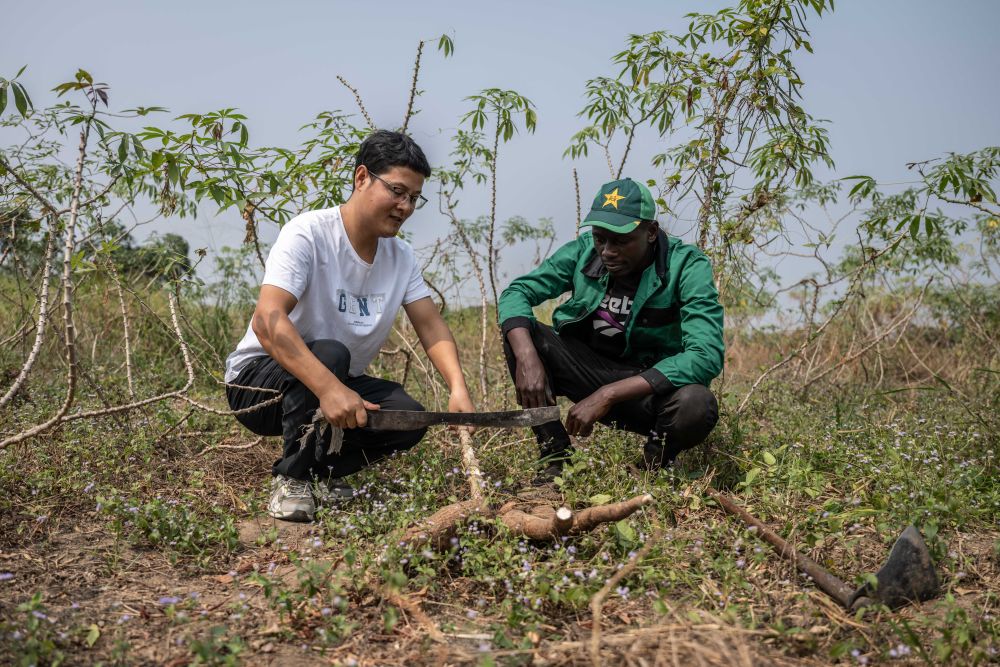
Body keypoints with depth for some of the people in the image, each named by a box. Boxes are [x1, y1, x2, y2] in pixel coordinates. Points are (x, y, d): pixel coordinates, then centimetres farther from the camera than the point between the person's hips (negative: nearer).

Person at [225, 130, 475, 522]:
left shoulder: (401, 257, 0)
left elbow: (432, 327, -5)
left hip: (338, 385, 6)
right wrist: (330, 389, -47)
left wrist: (458, 388, -25)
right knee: (329, 354, -36)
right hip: (258, 378, -5)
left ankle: (325, 473, 8)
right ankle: (292, 479, -15)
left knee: (409, 416, -20)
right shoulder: (308, 234, -22)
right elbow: (267, 321, -34)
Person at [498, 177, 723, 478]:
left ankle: (656, 456, 0)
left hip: (652, 388, -3)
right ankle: (555, 458, -13)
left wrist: (608, 395, -35)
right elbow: (516, 292, -11)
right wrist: (527, 358, -33)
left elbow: (707, 355, -30)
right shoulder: (583, 251, -8)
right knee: (520, 332, -17)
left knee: (697, 406, -37)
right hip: (589, 370, 3)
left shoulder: (687, 267, -19)